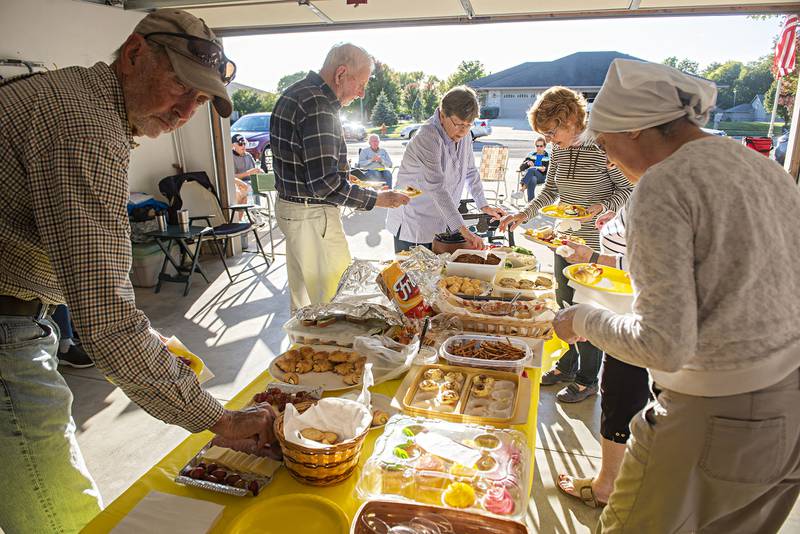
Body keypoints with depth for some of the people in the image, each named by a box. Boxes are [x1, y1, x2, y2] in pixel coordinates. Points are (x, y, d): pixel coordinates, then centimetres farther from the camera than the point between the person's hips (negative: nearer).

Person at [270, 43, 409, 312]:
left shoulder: (295, 93, 11)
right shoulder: (318, 106, -22)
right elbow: (325, 184, -26)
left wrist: (341, 176, 20)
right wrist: (377, 199, -18)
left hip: (289, 207, 11)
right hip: (313, 216, -11)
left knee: (302, 295, 23)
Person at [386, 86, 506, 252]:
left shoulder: (464, 135, 2)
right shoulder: (427, 137, -23)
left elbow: (470, 172, 17)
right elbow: (436, 187, -33)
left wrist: (484, 206, 10)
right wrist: (462, 229, -39)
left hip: (443, 224, 7)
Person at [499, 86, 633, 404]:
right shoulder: (559, 151, 5)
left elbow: (628, 189, -10)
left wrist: (602, 207, -27)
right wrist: (524, 215, 2)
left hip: (595, 244, -7)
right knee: (565, 305, 17)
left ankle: (587, 380, 19)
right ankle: (567, 365, 36)